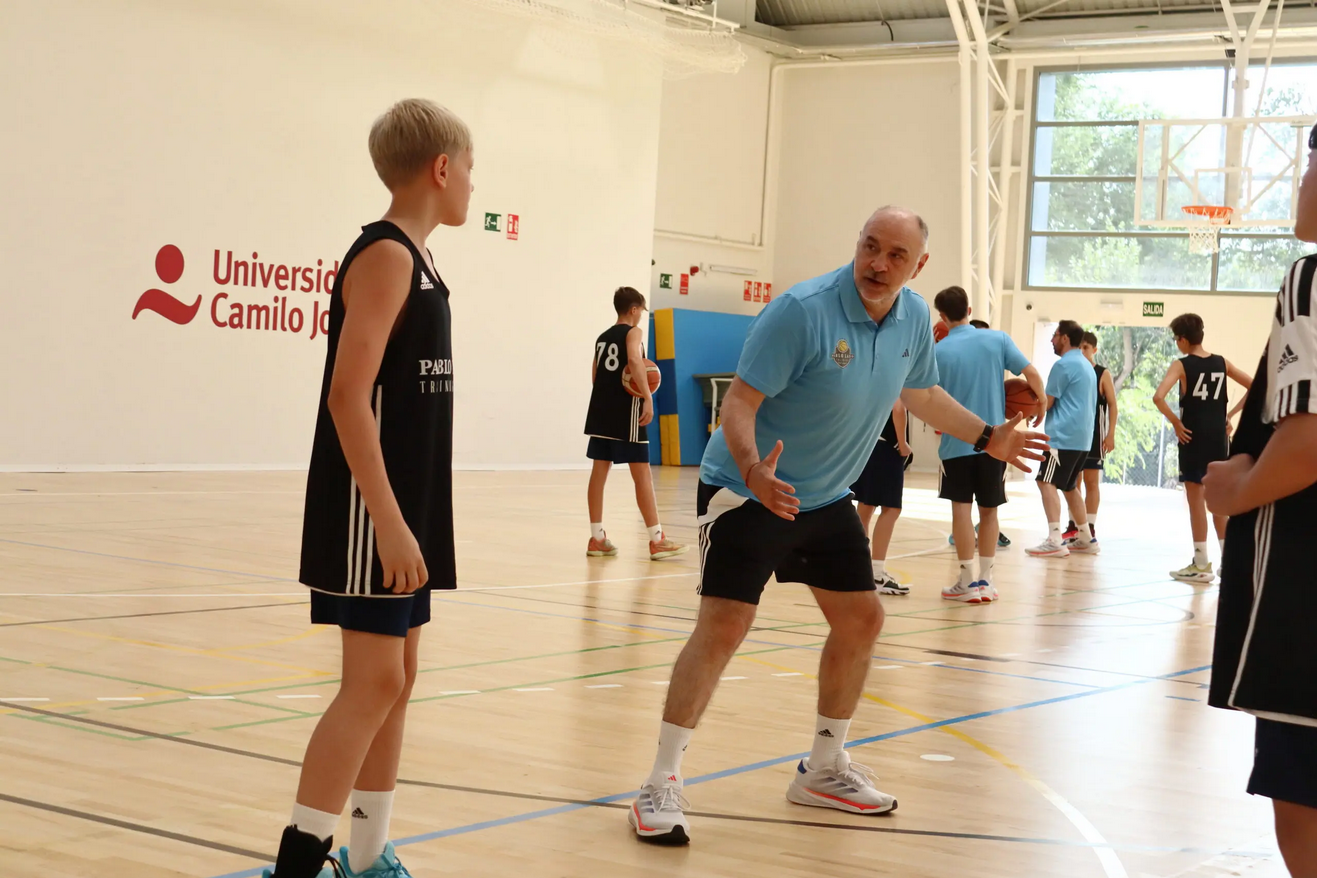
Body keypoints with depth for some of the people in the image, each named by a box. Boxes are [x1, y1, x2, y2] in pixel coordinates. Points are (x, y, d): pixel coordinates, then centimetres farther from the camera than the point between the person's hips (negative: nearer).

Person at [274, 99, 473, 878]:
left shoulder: (416, 260, 15)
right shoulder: (385, 256, -13)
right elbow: (348, 395, -21)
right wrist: (388, 520, -24)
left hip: (407, 508, 9)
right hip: (375, 511, -9)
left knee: (398, 677, 12)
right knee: (373, 682, -9)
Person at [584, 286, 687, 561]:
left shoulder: (602, 338, 17)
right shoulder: (632, 332, -4)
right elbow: (634, 361, -24)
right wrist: (648, 397, -27)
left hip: (601, 409, 7)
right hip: (626, 409, -7)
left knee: (600, 471, 7)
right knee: (642, 473, -5)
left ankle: (597, 539, 8)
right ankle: (657, 541, -6)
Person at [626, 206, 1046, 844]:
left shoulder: (914, 319, -2)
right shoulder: (801, 311, -24)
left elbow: (920, 394, 18)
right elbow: (739, 403, -25)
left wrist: (988, 437, 14)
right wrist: (753, 470, -41)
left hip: (826, 501, 7)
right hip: (746, 494, -7)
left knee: (861, 619, 10)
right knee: (723, 627, -16)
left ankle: (822, 770, 28)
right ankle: (661, 785, -7)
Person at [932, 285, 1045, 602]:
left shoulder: (938, 351, -5)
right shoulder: (998, 339, 0)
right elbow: (1031, 373, -5)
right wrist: (1041, 405, 11)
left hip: (956, 442, -2)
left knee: (961, 508, 2)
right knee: (989, 510, 12)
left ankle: (968, 581, 1)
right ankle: (986, 580, 13)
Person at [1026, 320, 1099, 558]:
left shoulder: (1063, 365, -10)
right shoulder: (1087, 366, 19)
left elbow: (1047, 403, -11)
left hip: (1063, 436, -10)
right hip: (1082, 437, 10)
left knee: (1047, 483, -13)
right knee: (1069, 487, 19)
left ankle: (1055, 541, -23)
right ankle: (1086, 539, 21)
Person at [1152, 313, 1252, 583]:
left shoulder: (1182, 365, -8)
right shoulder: (1221, 363, 6)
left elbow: (1158, 397, -23)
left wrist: (1175, 421, -10)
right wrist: (1230, 416, 8)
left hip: (1194, 436, -5)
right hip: (1218, 436, 5)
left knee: (1196, 499, 3)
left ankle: (1201, 565, 5)